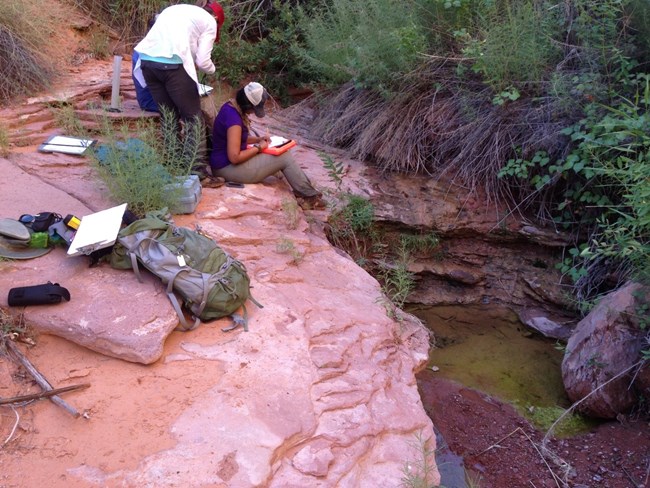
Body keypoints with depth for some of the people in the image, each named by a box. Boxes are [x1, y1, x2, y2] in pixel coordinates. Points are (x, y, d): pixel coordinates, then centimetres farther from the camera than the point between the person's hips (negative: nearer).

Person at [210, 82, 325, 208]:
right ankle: (309, 196, 7)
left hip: (225, 162, 10)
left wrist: (258, 140, 4)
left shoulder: (231, 106, 4)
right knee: (285, 157, -6)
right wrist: (258, 147, -13)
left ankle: (303, 192, 12)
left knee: (281, 153, 11)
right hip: (229, 168, -10)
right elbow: (234, 157, -28)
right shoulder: (233, 118, -27)